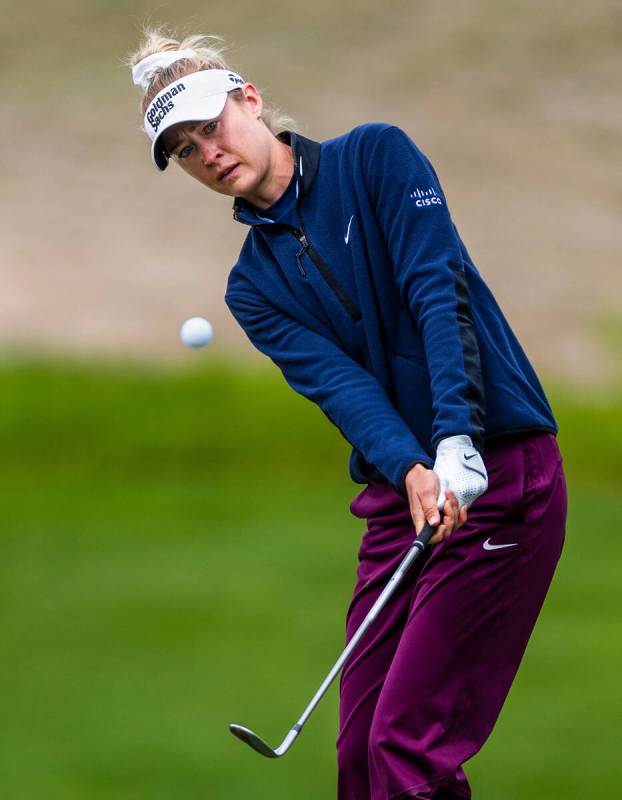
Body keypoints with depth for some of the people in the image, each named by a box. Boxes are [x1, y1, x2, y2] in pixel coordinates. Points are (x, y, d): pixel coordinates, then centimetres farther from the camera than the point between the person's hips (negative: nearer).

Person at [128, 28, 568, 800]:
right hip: (398, 494, 6)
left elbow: (440, 291, -14)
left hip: (497, 471, -6)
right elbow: (336, 381, -6)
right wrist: (410, 469, -25)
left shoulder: (374, 156, -2)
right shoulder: (252, 286, 11)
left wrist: (458, 442, -27)